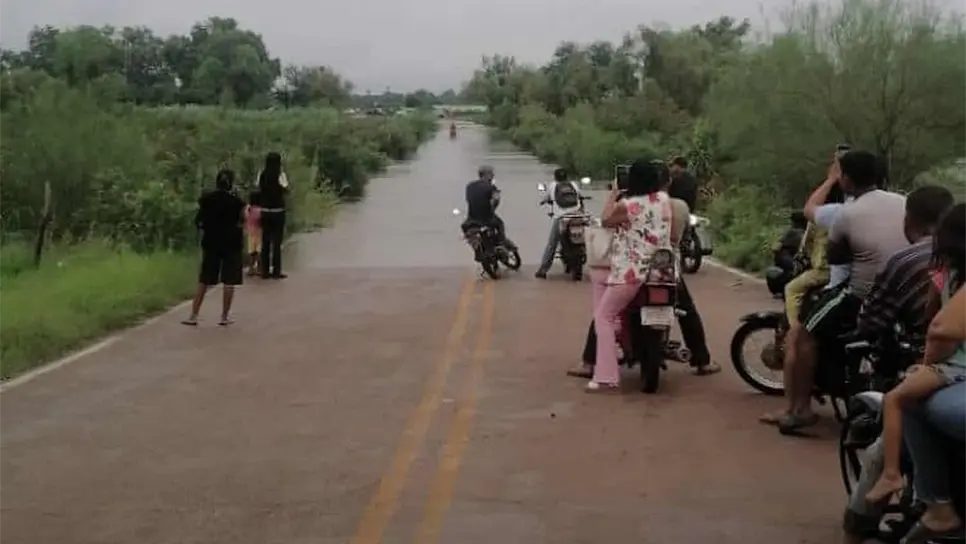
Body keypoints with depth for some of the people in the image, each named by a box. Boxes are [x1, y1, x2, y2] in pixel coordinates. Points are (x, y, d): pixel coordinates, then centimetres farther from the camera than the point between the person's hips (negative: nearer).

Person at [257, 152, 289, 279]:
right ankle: (276, 271, 0)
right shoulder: (280, 175, -11)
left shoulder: (262, 175, 2)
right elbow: (286, 190, -6)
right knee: (276, 241, 0)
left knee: (265, 241, 9)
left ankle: (265, 271, 11)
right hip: (277, 211, -4)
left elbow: (259, 190, 7)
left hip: (265, 211, 4)